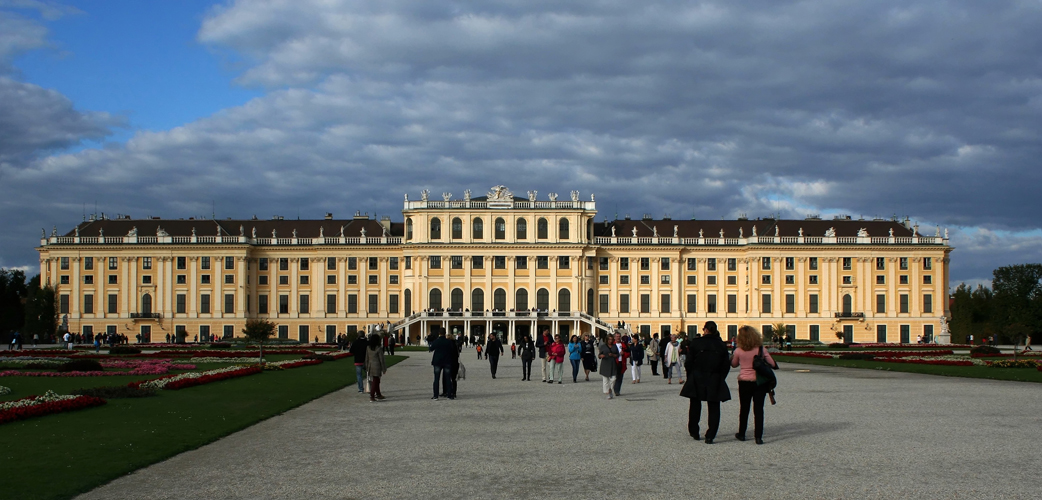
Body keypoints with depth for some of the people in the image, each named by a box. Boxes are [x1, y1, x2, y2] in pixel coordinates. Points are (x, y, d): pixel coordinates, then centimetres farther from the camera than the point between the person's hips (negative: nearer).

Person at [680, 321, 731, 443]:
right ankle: (710, 436, 0)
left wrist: (690, 378, 6)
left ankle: (694, 432, 24)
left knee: (695, 406, 16)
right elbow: (726, 365, 1)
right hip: (715, 381, 1)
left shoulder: (695, 343, -7)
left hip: (697, 381, -1)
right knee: (714, 408, 5)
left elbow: (689, 362, -5)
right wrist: (720, 378, 12)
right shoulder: (722, 345, -1)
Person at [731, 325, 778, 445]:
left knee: (744, 408, 15)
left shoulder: (738, 351, -9)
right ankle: (758, 436, -2)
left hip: (744, 382, 1)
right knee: (758, 409, 3)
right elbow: (772, 364, -4)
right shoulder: (761, 349, -10)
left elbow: (734, 364, 8)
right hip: (759, 381, -1)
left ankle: (741, 434, 25)